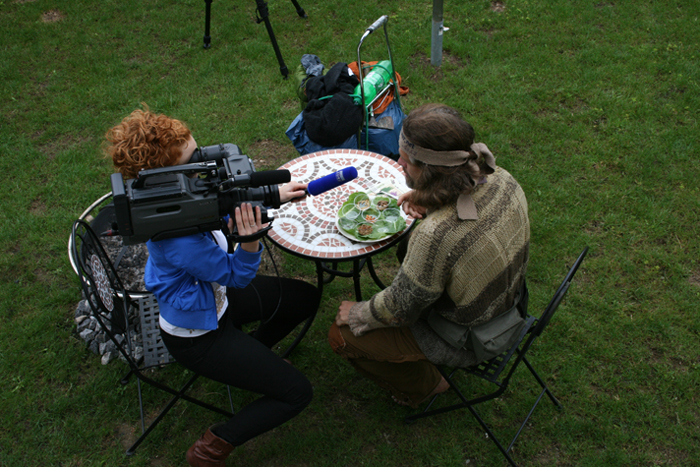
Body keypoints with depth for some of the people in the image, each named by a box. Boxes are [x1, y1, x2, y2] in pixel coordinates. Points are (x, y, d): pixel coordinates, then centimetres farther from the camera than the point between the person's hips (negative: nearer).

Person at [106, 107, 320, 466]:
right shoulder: (177, 237, -41)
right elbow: (236, 275, -29)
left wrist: (271, 194, -2)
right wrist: (251, 239, -49)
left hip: (213, 295, 9)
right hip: (197, 335, -9)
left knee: (306, 299, 19)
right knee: (296, 392, -6)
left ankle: (250, 357, 34)